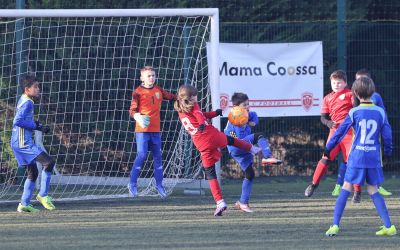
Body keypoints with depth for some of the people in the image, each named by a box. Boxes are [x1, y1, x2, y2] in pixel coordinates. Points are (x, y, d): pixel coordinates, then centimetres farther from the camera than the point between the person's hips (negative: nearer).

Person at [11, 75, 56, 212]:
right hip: (24, 143, -11)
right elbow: (18, 121, -25)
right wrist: (37, 126, -19)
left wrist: (37, 125, 11)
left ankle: (24, 204, 15)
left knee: (33, 172, 15)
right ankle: (43, 195, -10)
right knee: (48, 162, -15)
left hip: (21, 143, 11)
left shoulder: (22, 100, 15)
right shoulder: (27, 103, -15)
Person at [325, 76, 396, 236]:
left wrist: (328, 149, 10)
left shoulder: (354, 112, -5)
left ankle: (335, 225, -2)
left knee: (346, 188, 4)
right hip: (374, 157, 3)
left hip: (357, 157, -2)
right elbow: (387, 134, 6)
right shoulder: (380, 112, 1)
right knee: (373, 190, 14)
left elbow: (340, 131, 0)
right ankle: (388, 226, 8)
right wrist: (388, 151, 23)